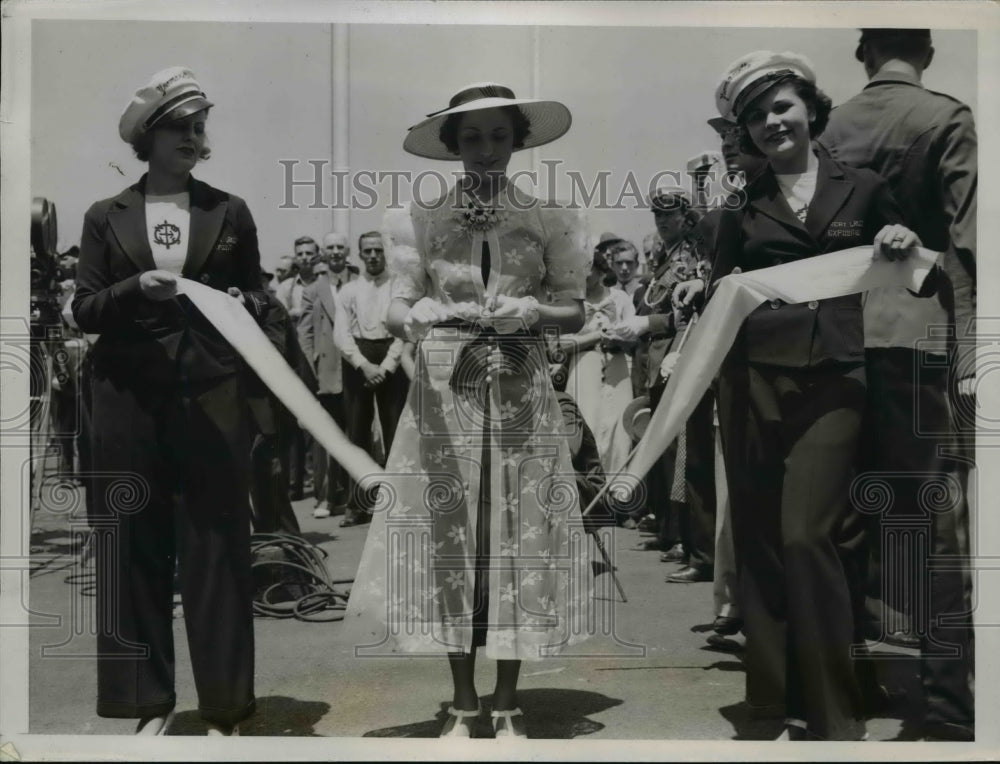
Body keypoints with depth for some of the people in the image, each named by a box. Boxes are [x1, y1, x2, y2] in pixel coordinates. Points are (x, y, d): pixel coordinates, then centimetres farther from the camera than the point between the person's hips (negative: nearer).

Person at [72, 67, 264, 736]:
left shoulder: (230, 212, 9)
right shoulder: (107, 217, 9)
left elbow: (259, 294, 14)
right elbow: (83, 311, 5)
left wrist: (241, 301, -8)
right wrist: (134, 289, -13)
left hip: (213, 397, 0)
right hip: (130, 400, 1)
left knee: (217, 547, 0)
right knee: (136, 546, 4)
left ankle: (224, 707, 11)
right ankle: (151, 701, 17)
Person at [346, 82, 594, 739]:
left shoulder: (547, 218, 5)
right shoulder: (423, 219, 5)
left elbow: (576, 314, 4)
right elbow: (397, 308, 1)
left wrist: (533, 311, -15)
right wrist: (413, 318, -21)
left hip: (522, 394, 0)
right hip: (445, 389, 0)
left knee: (518, 535, 2)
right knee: (448, 535, 2)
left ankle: (508, 703, 16)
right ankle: (464, 703, 17)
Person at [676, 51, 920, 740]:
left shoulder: (864, 189, 12)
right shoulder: (743, 207, 14)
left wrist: (906, 246, -4)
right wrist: (701, 290, -7)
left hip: (830, 384, -2)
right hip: (750, 380, 2)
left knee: (808, 537, -11)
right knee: (760, 541, 3)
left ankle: (835, 715, 3)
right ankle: (776, 701, 15)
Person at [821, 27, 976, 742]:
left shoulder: (833, 126, 11)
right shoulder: (947, 118, -2)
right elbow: (967, 240, -10)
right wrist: (972, 353, -9)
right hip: (917, 334, -4)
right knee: (935, 519, -3)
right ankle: (949, 702, 0)